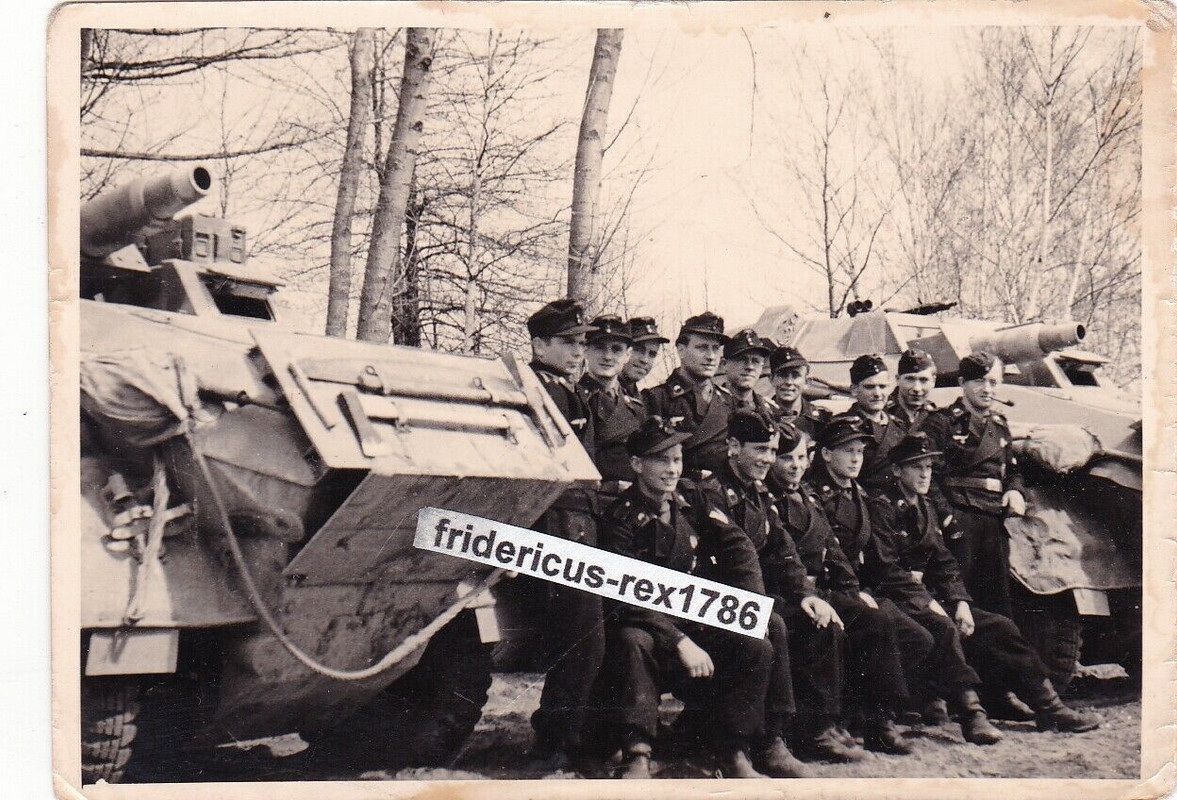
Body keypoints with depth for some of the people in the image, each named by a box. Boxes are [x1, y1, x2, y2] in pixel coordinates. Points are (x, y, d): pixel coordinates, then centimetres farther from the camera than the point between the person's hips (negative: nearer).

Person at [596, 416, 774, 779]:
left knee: (757, 648, -17)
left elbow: (736, 546, 6)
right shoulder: (621, 518, -11)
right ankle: (637, 755, -37)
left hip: (695, 623, 5)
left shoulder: (692, 501, 7)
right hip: (646, 627, -5)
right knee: (631, 642, -37)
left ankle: (735, 755, -11)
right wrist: (680, 642, -29)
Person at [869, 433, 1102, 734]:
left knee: (1000, 626, -4)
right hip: (900, 604, -8)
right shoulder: (881, 508, -7)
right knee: (945, 629, -34)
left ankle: (1049, 708, -2)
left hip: (933, 599, 8)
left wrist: (961, 602, -3)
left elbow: (944, 562, 14)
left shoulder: (925, 508, 19)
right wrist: (928, 603, -19)